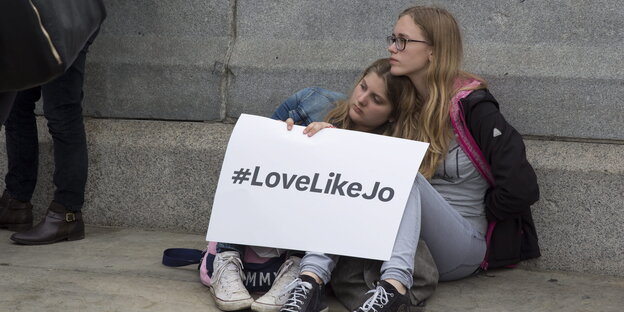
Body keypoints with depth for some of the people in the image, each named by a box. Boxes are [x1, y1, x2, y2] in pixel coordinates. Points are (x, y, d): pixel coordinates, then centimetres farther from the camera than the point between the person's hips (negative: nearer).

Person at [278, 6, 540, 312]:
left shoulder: (471, 106, -11)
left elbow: (521, 188, -16)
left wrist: (476, 216, -3)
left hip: (461, 247, -5)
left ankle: (394, 286, -51)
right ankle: (311, 279, -37)